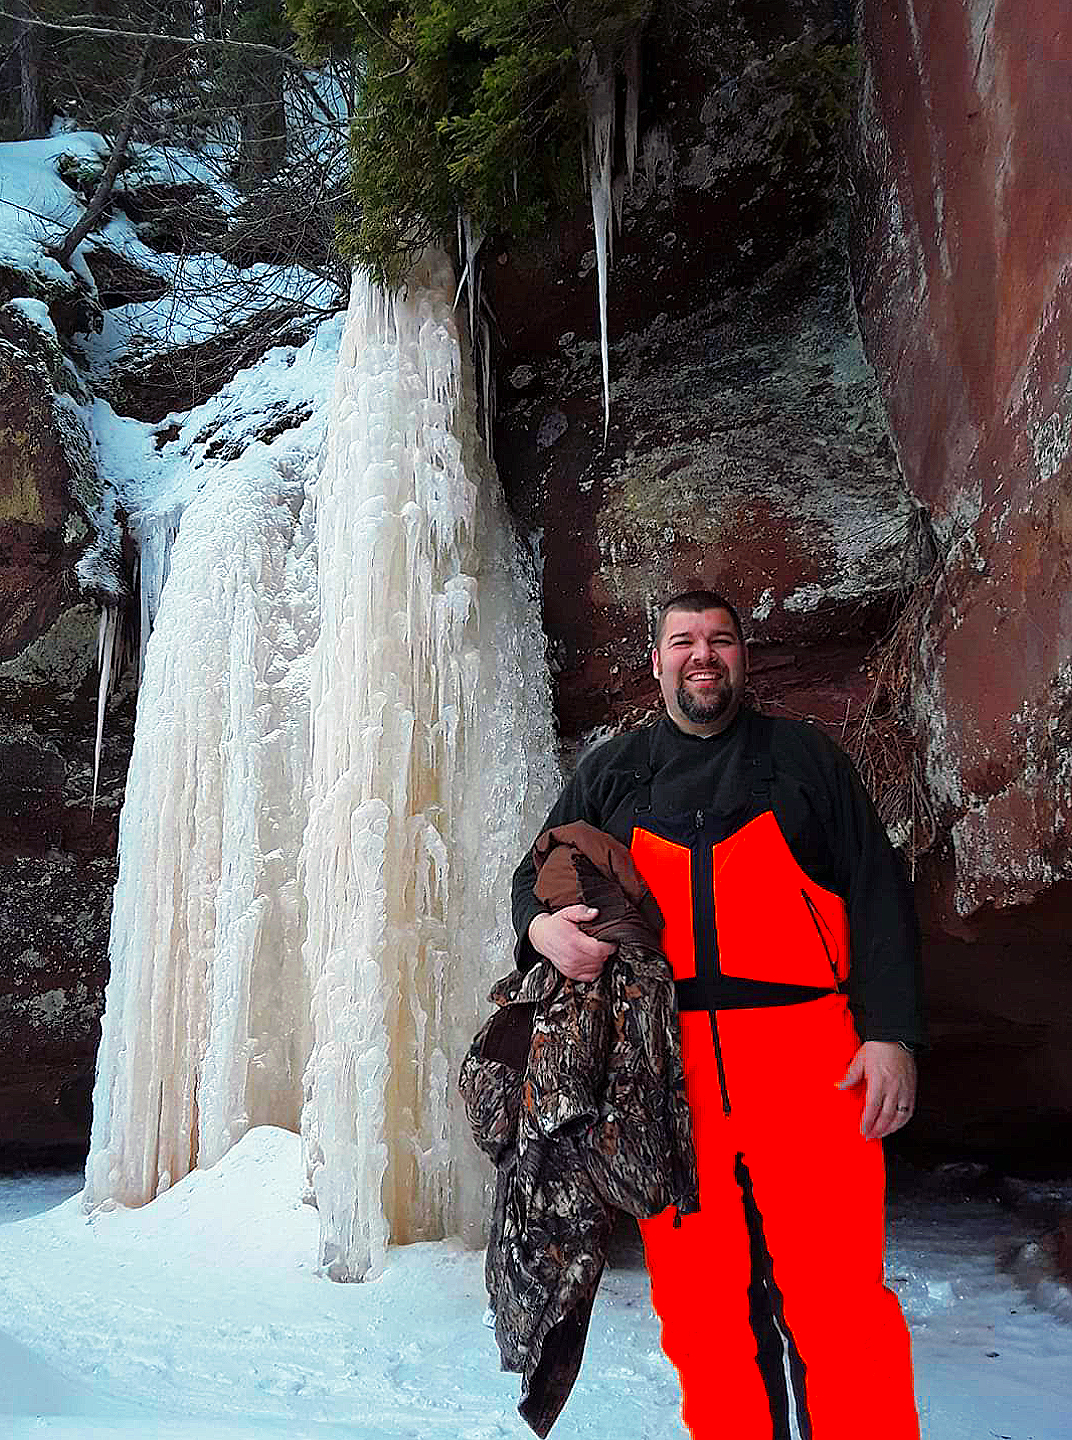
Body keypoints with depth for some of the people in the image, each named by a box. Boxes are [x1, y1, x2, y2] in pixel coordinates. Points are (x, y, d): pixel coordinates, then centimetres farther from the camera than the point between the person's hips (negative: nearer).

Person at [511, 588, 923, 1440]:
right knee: (697, 1305, 3)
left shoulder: (803, 757, 12)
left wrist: (892, 1033, -4)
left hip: (802, 1055, -1)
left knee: (838, 1299, -6)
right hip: (664, 1060, 2)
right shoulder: (612, 771, 17)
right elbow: (538, 872, 20)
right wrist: (541, 924, -5)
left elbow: (878, 896, 7)